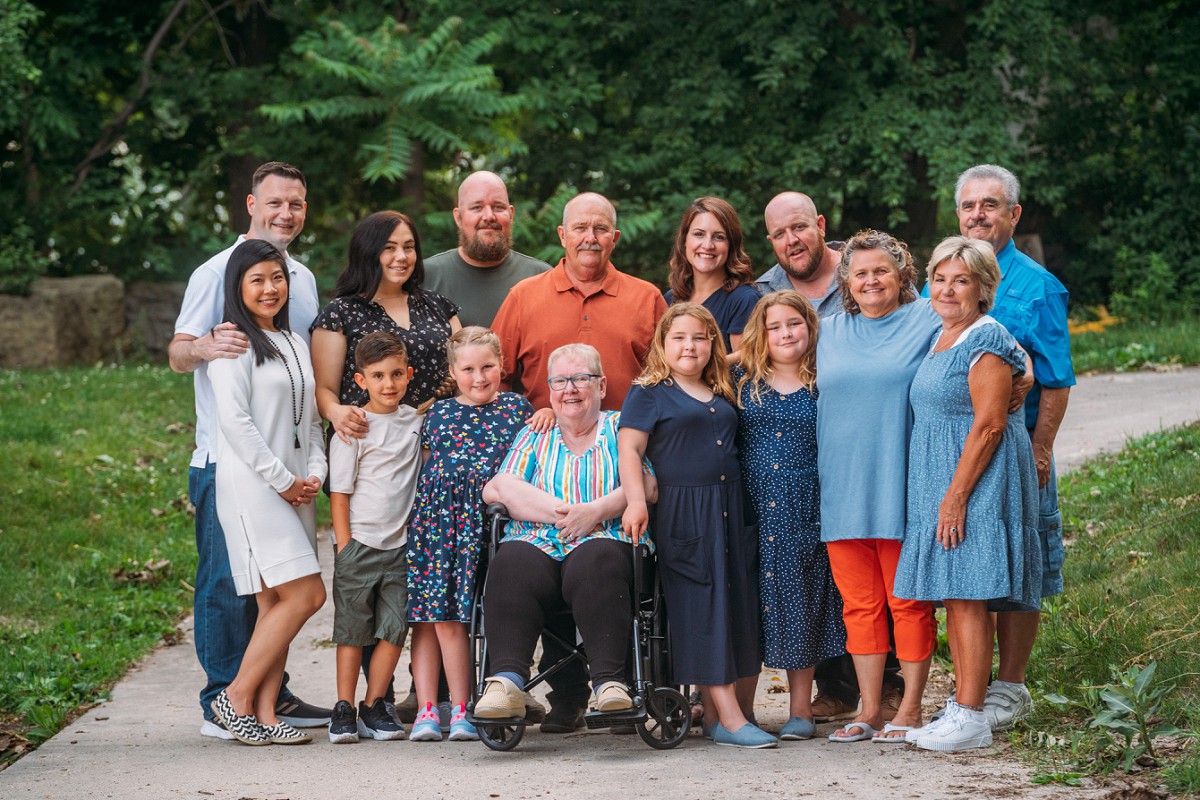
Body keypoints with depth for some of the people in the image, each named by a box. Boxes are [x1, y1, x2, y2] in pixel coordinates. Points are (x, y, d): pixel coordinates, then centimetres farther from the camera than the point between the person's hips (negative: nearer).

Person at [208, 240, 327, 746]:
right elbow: (235, 420, -12)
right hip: (251, 486, -8)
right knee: (306, 595, -13)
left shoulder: (293, 343, 19)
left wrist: (314, 472, 4)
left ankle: (265, 713, 4)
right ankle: (236, 698, -5)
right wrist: (282, 480, -12)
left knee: (276, 603, 3)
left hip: (295, 489, 8)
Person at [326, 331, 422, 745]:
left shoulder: (414, 420, 8)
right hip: (359, 544, -4)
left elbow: (423, 476, 25)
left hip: (401, 544, 4)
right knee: (353, 630, 1)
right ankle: (344, 709, 8)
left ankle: (374, 706, 11)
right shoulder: (353, 429, -7)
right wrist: (345, 547, -11)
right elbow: (339, 493, -7)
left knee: (394, 629, 2)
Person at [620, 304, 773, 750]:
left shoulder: (723, 396, 17)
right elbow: (630, 449, -7)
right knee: (701, 608, -8)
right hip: (681, 514, -6)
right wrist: (635, 501, -21)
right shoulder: (649, 393, 0)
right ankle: (730, 718, -12)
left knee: (736, 603, 3)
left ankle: (713, 711, 9)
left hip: (730, 512, 6)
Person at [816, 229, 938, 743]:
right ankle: (869, 711, 12)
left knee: (907, 601, 1)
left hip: (900, 487, -4)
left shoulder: (927, 324, 1)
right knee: (859, 604, 6)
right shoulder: (828, 333, 15)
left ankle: (910, 709, 7)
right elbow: (811, 399, 24)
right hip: (842, 488, 4)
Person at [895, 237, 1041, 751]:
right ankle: (961, 705, 14)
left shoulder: (986, 340, -12)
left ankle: (971, 719, -8)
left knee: (966, 596, -10)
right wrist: (942, 494, 17)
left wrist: (956, 494, -20)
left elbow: (989, 425, -18)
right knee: (952, 598, 9)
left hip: (975, 482, -9)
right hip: (937, 485, 9)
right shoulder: (938, 338, 16)